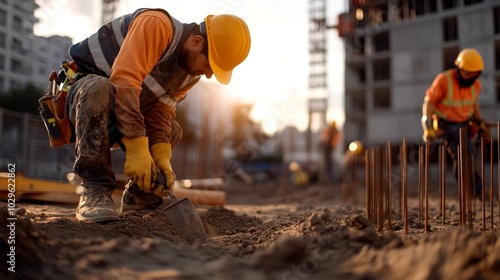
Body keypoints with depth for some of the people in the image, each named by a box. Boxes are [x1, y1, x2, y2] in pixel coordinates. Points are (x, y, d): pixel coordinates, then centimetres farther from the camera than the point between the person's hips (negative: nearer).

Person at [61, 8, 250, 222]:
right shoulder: (157, 25, -27)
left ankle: (136, 196, 12)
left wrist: (161, 157, -20)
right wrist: (137, 149, -38)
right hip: (82, 92, -7)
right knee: (99, 88, -38)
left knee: (173, 130, 5)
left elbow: (160, 112, -4)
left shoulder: (191, 72, 0)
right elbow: (124, 80, -35)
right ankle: (95, 192, -33)